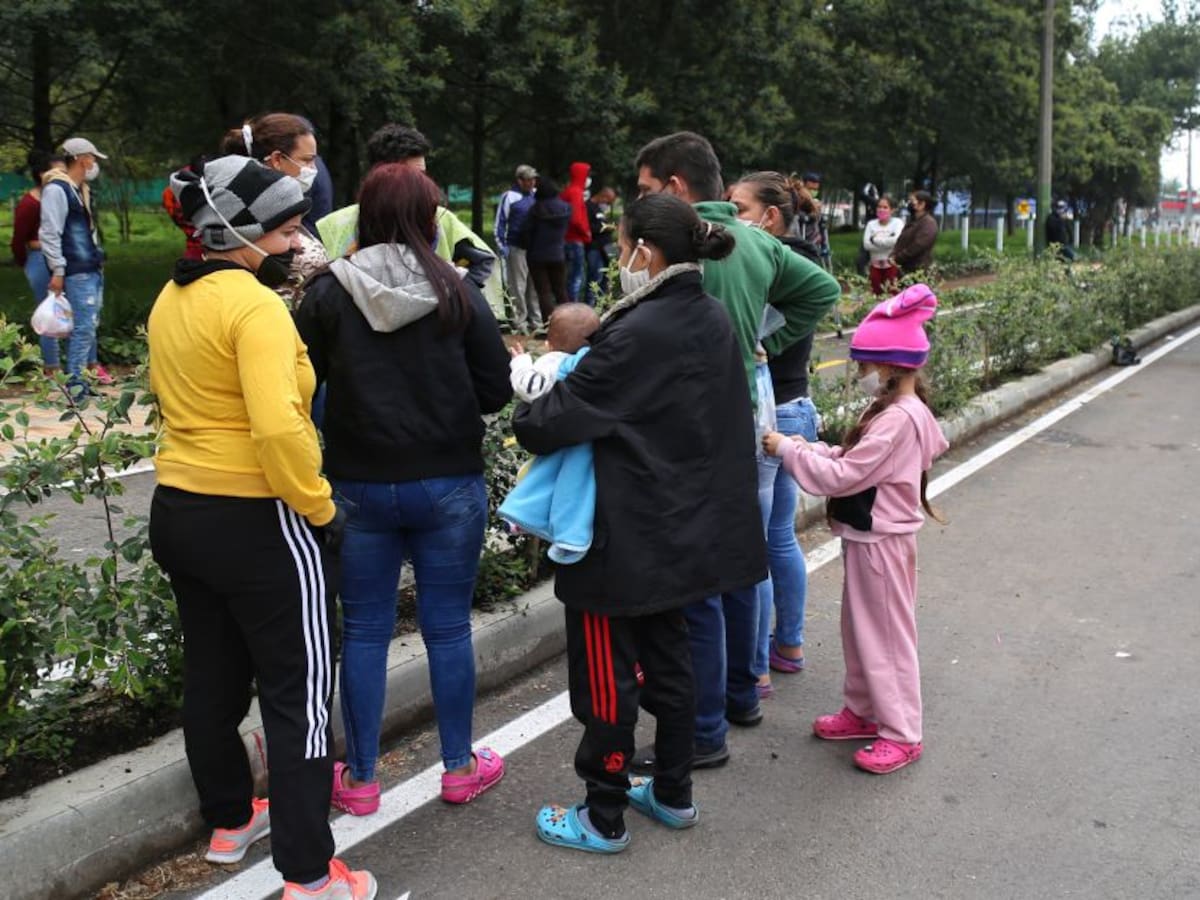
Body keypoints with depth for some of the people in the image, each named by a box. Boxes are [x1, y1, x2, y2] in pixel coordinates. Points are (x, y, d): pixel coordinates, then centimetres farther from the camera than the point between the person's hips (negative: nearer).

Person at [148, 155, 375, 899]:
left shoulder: (171, 300, 8)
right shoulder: (255, 306, -21)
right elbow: (279, 426, -31)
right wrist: (320, 507, -19)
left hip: (179, 509, 9)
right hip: (257, 521, -9)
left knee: (213, 676, 21)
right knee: (298, 694, 2)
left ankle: (229, 821, 40)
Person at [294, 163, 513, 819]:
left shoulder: (328, 294, -6)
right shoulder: (457, 293, -6)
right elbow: (496, 390, -3)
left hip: (359, 486, 0)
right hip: (449, 484, 0)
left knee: (364, 631, 12)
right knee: (448, 626, 12)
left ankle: (360, 779, 22)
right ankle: (460, 766, 26)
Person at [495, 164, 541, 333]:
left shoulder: (537, 196, 9)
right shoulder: (509, 196, -5)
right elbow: (500, 222, -4)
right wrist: (501, 244, -9)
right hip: (517, 248, -5)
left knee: (535, 285, 8)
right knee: (518, 286, -2)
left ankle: (535, 320, 15)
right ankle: (520, 322, 4)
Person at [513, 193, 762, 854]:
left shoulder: (636, 335, -24)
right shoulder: (714, 320, 3)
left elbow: (551, 423, -22)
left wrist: (526, 416, 0)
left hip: (627, 543, -9)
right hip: (690, 531, 9)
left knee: (606, 676, 6)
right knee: (668, 657, 21)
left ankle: (604, 819, 20)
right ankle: (674, 794, 35)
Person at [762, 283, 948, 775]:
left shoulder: (899, 419, -25)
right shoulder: (896, 409, 7)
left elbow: (843, 476, -26)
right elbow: (854, 461, 11)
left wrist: (788, 450, -18)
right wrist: (811, 449, -3)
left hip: (881, 542, -10)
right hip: (867, 536, 10)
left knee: (886, 635, 2)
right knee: (859, 629, 20)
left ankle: (902, 734, 15)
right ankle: (864, 711, 34)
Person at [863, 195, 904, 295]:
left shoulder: (897, 223, -3)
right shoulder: (871, 224, 6)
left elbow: (896, 241, -22)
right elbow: (866, 244, -7)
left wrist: (875, 239, -12)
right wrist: (887, 242, -14)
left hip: (891, 265, -4)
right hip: (876, 265, 4)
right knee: (876, 294, 10)